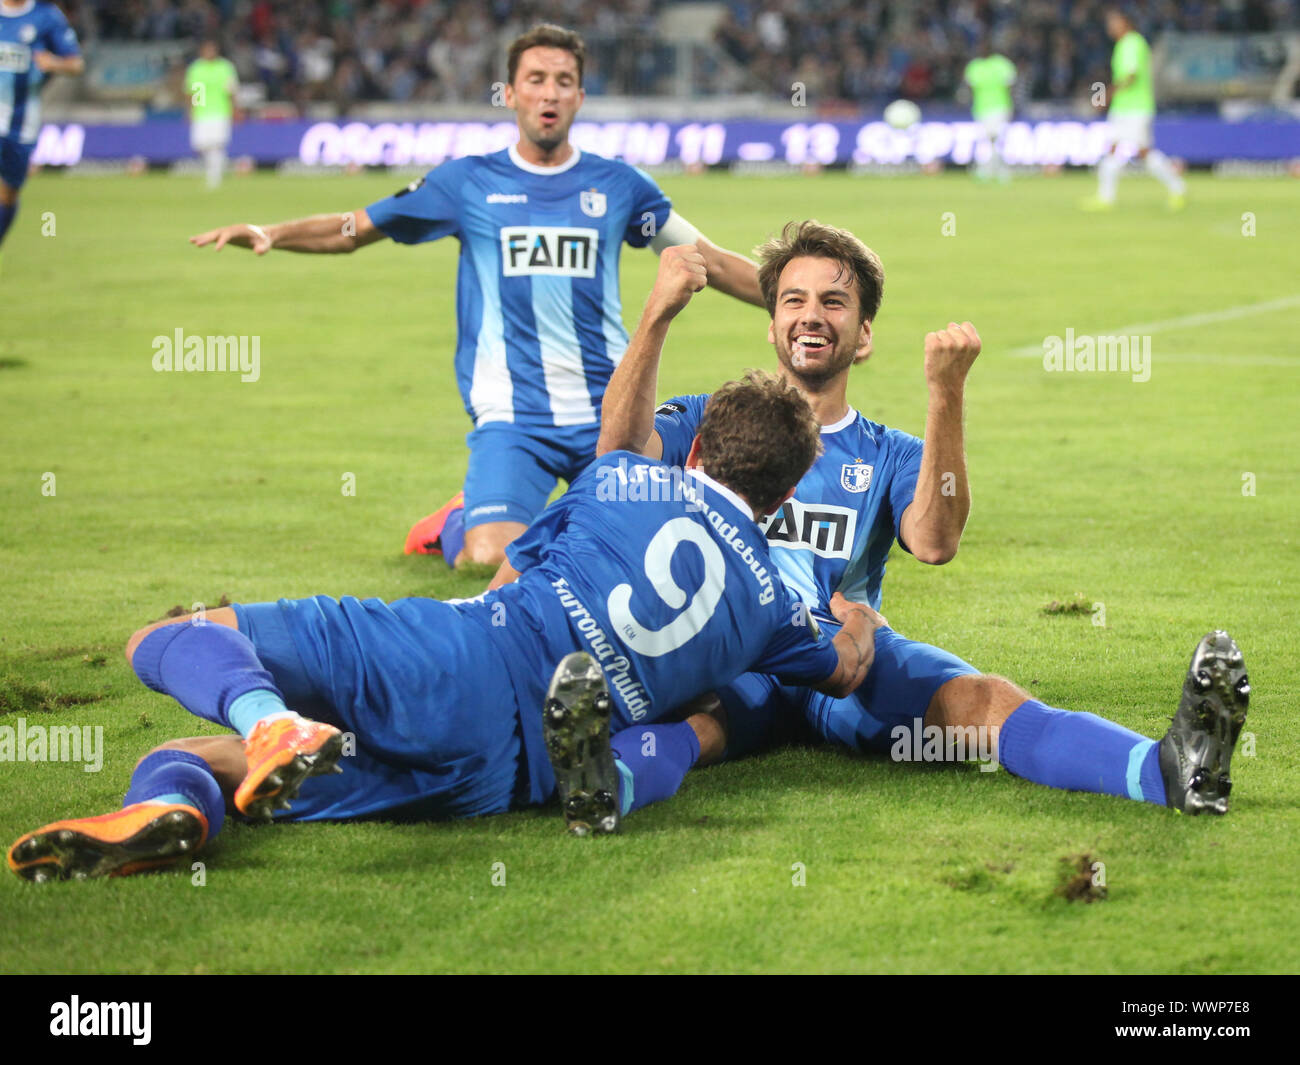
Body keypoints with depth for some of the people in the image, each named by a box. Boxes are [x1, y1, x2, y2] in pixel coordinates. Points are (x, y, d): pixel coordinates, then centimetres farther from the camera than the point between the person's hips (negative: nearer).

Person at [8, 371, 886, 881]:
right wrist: (859, 624, 62)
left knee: (170, 640, 2)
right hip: (505, 775, 2)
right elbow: (845, 671, 39)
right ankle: (168, 803, -30)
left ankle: (274, 723, -35)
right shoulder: (769, 599, 19)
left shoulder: (625, 479, 16)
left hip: (456, 661, -2)